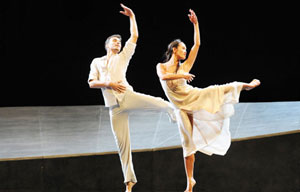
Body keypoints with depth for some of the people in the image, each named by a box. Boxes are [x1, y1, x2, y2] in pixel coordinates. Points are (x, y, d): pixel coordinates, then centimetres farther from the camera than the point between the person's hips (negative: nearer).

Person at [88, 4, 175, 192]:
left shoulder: (122, 57, 18)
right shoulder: (97, 62, 20)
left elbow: (134, 36, 15)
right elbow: (91, 83, 9)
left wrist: (132, 17, 16)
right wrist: (108, 83, -5)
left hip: (128, 96, -1)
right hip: (114, 107, 1)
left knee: (159, 103, -31)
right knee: (122, 144, 0)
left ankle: (174, 111, 0)